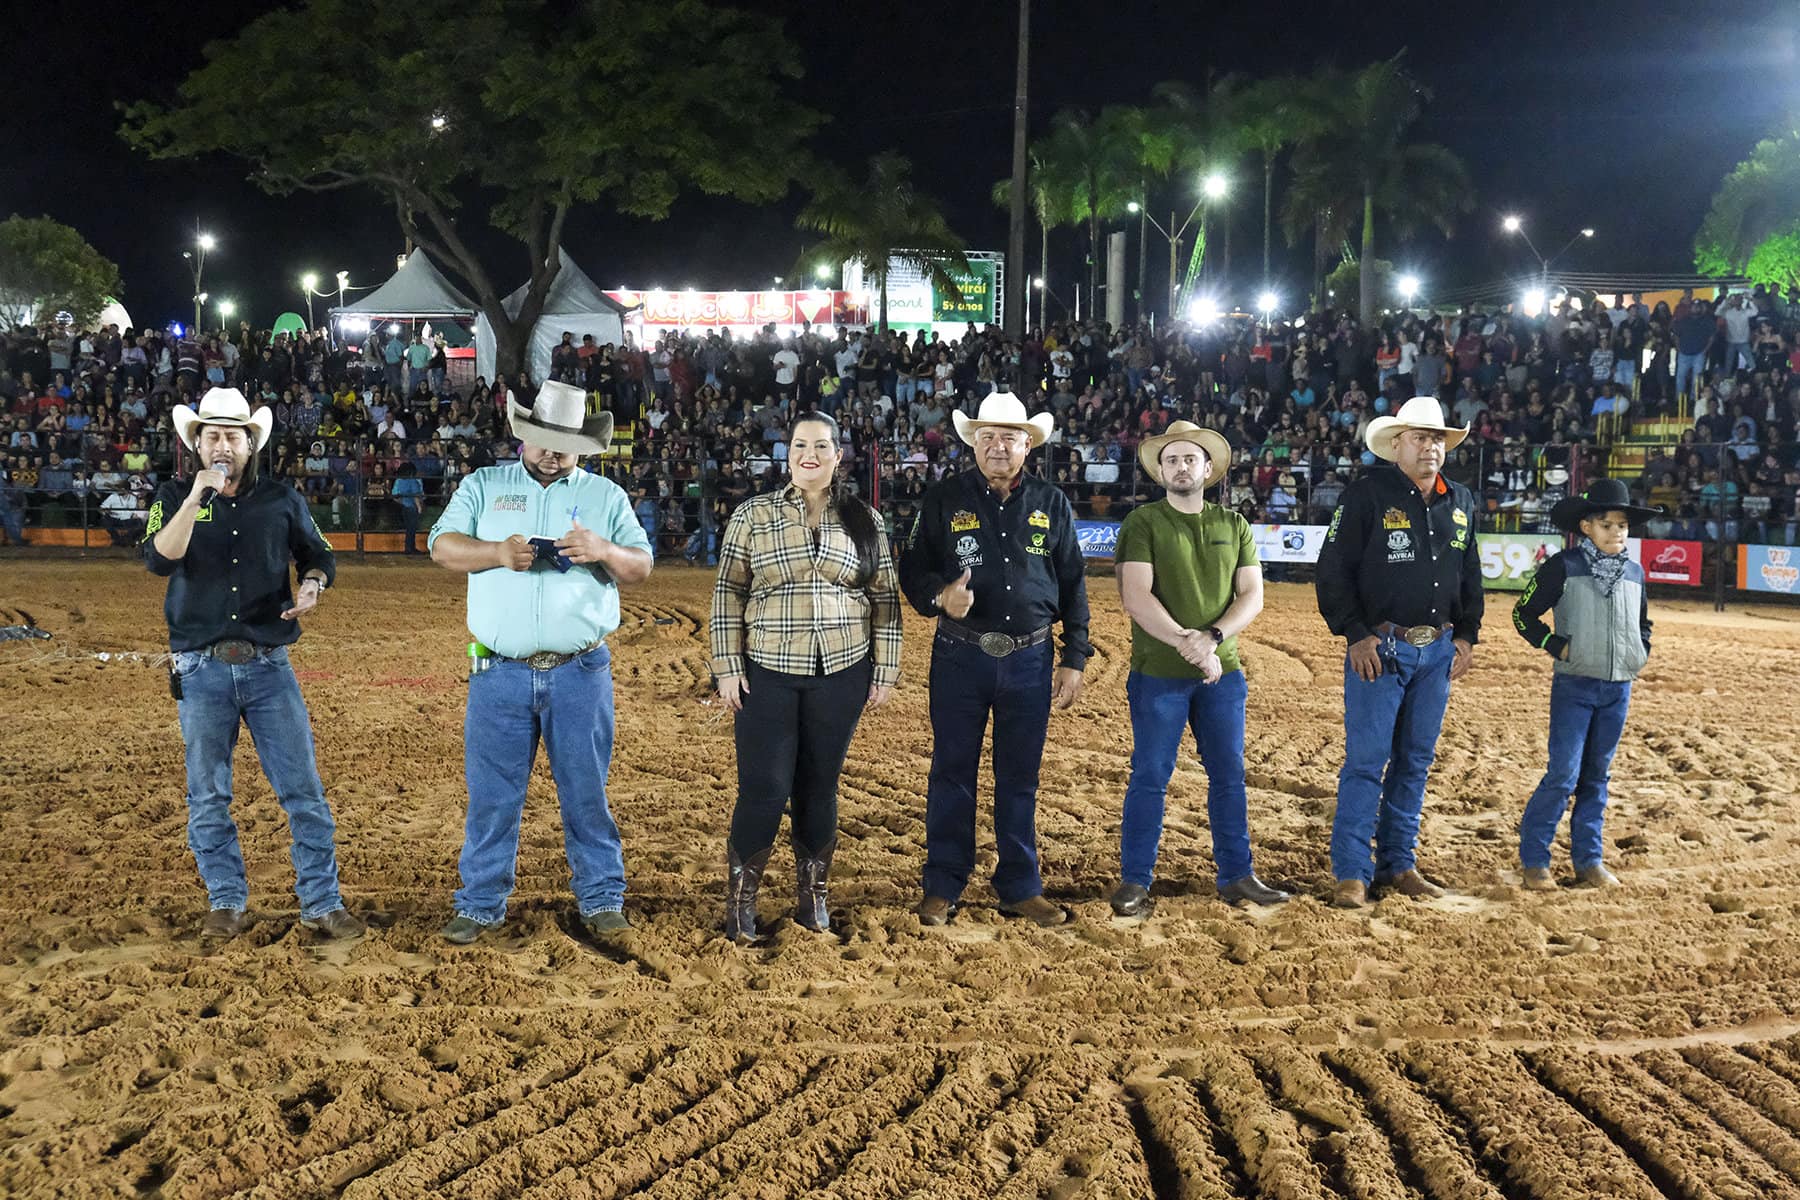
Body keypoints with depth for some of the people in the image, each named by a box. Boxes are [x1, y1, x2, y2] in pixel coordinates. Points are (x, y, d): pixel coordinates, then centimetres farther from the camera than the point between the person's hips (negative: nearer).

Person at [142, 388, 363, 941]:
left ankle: (321, 904, 7)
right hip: (202, 669, 0)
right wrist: (197, 497, -20)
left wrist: (312, 585, -5)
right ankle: (227, 904, 21)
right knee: (208, 796, 7)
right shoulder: (175, 497, 3)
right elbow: (160, 560, -14)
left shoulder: (281, 500, 6)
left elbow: (319, 556, 17)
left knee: (303, 789, -1)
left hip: (269, 666, 0)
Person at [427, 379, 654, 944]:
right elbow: (442, 546, 1)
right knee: (491, 794, 5)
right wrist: (496, 553, -17)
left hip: (579, 673, 0)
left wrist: (603, 551, -17)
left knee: (586, 792, 6)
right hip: (500, 672, 0)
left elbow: (641, 567, 5)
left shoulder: (606, 495, 10)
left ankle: (602, 898, 18)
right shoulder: (483, 486, 10)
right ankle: (480, 904, 16)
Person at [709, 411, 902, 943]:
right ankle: (740, 897, 14)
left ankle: (811, 893, 25)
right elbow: (728, 593, 2)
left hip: (842, 675, 2)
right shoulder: (753, 514, 0)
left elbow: (884, 599, 8)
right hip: (768, 675, -1)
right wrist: (728, 667, -3)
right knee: (764, 790, -3)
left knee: (819, 787, 9)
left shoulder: (865, 521, 5)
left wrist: (885, 671, 5)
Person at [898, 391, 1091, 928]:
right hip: (961, 657, -1)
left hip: (1029, 660, 2)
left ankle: (1020, 887, 22)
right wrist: (940, 595, -20)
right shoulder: (944, 498, 0)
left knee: (1020, 778, 10)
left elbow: (1073, 586, 8)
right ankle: (943, 887, 17)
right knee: (952, 773, 6)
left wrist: (1074, 660, 3)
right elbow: (912, 567, 2)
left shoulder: (1052, 504, 5)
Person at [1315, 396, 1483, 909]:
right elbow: (1334, 569, -9)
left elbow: (1470, 575, 19)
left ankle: (1399, 865, 21)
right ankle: (1352, 873, 1)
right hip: (1379, 648, -6)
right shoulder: (1368, 494, -7)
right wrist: (1356, 634, -13)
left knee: (1416, 761, 11)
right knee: (1366, 760, -5)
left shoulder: (1461, 502, 11)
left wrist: (1467, 634, 10)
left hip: (1437, 651, 6)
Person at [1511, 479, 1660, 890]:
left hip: (1618, 689, 5)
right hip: (1574, 686, -5)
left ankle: (1589, 860, 19)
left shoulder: (1634, 572, 8)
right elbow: (1524, 614, -1)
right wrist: (1556, 647, -9)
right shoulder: (1563, 567, -7)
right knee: (1563, 775, -9)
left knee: (1596, 776, 11)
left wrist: (1641, 654, 9)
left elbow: (1642, 623, 25)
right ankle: (1533, 859, 3)